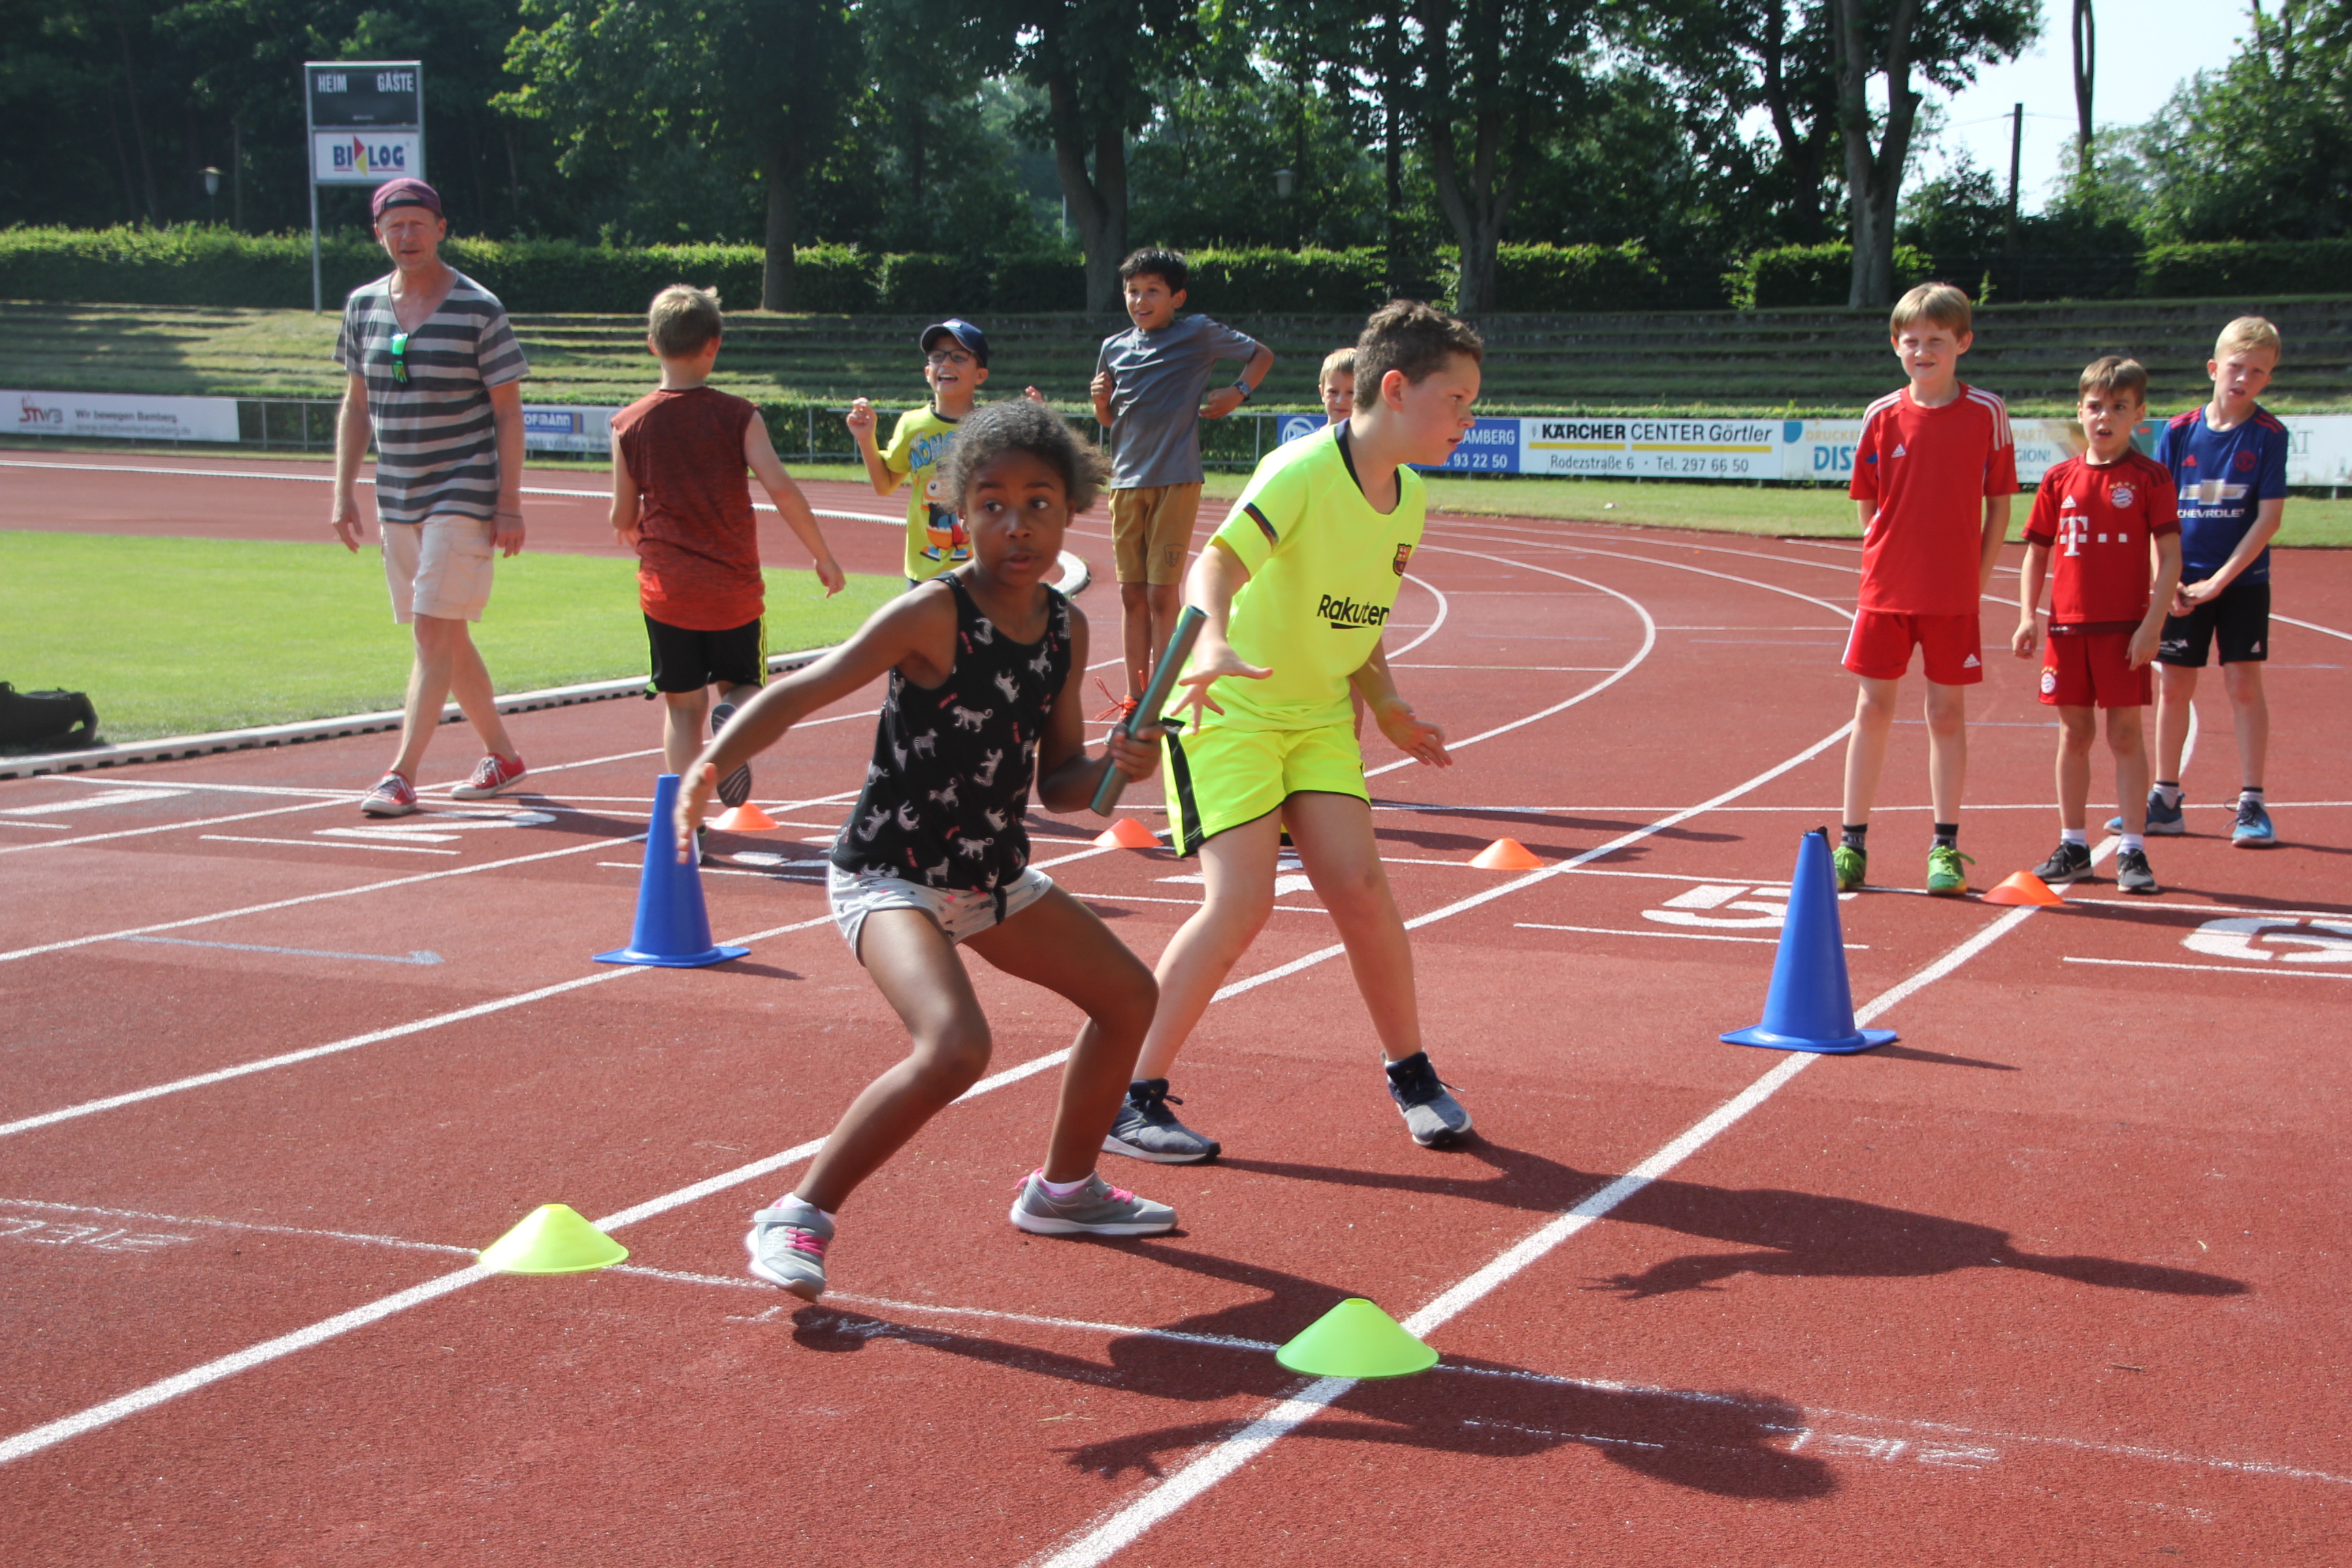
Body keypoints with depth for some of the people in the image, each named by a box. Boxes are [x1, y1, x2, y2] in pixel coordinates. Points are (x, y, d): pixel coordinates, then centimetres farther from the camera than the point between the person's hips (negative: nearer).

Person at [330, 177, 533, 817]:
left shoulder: (478, 309, -8)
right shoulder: (363, 306, 7)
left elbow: (508, 412, -7)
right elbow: (356, 406, 14)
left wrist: (510, 503, -13)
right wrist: (344, 493, 8)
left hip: (465, 493, -6)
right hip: (396, 497, 6)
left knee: (434, 628, -12)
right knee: (444, 635, 13)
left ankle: (401, 775, -14)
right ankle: (502, 755, 27)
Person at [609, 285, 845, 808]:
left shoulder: (630, 424, -1)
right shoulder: (738, 415, -4)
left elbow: (622, 519, 3)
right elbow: (780, 488, -14)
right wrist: (824, 557, -6)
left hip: (666, 587, 1)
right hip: (734, 585, -1)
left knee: (682, 706, 9)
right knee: (742, 685, 16)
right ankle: (734, 717, -19)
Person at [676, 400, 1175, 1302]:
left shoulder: (1066, 629, 1)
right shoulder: (932, 617, -20)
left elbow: (1057, 786, 8)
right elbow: (802, 692, -26)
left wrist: (1114, 768, -13)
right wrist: (713, 764, -42)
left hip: (994, 876, 8)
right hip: (890, 876, -8)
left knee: (1129, 996, 19)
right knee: (956, 1046, -31)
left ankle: (1064, 1190, 41)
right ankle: (798, 1219, -15)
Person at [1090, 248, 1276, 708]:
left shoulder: (1198, 334, -1)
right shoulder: (1114, 347, 10)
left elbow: (1262, 354, 12)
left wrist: (1239, 393, -3)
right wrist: (1100, 400, -1)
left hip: (1176, 480, -5)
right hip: (1127, 480, 5)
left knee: (1162, 593, -7)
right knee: (1132, 594, 6)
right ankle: (1136, 699, 13)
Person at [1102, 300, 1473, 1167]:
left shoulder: (1410, 498, 4)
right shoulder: (1303, 470, -20)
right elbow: (1217, 561, -36)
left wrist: (1387, 707, 10)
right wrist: (1212, 644, -54)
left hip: (1320, 714, 6)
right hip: (1230, 708, -6)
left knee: (1359, 884, -7)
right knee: (1242, 900, -16)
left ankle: (1413, 1077, 14)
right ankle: (1131, 1099, -5)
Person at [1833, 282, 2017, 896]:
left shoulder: (1986, 413, -3)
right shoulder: (1882, 416, 2)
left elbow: (1998, 505, 1)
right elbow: (1868, 506, 10)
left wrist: (1976, 579, -3)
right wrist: (1886, 563, 0)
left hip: (1954, 595, -1)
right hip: (1885, 589, 2)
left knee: (1948, 713, 5)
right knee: (1872, 710, 4)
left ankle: (1946, 846, 14)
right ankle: (1853, 843, 11)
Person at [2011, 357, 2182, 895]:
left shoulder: (2150, 478, -3)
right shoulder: (2060, 479, 7)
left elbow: (2170, 557, -5)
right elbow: (2037, 553, 11)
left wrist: (2152, 624, -13)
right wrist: (2027, 617, 0)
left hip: (2125, 629, -3)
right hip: (2067, 627, 3)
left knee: (2125, 734, -1)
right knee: (2074, 734, 9)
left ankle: (2132, 850, 3)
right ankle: (2072, 846, 18)